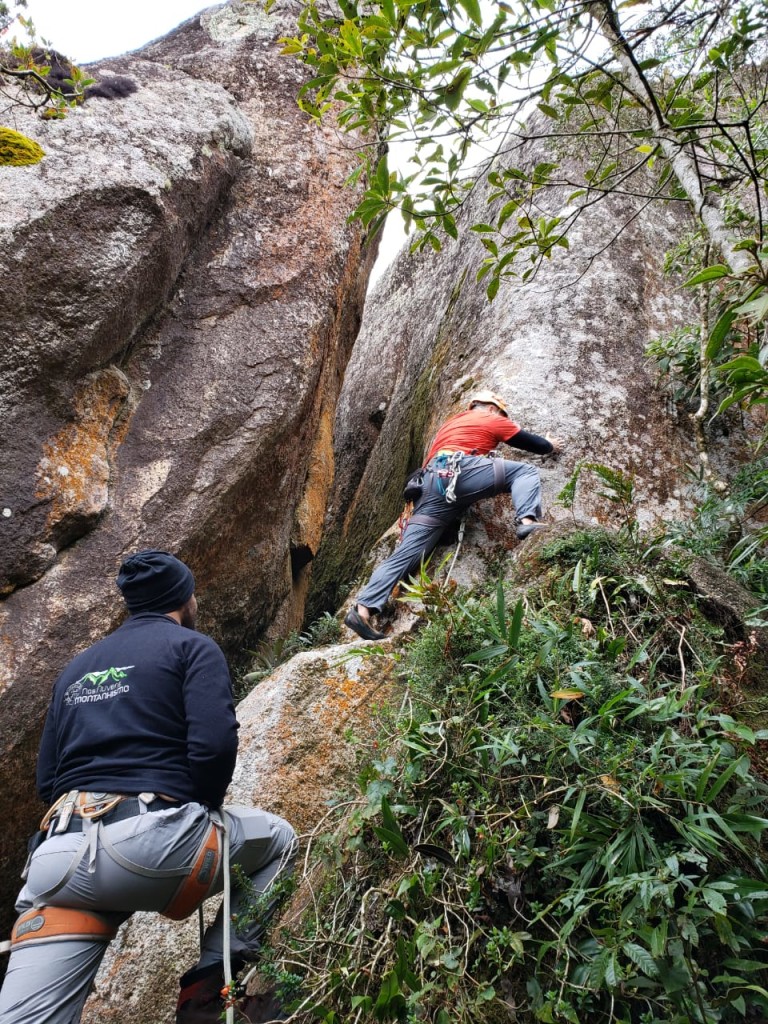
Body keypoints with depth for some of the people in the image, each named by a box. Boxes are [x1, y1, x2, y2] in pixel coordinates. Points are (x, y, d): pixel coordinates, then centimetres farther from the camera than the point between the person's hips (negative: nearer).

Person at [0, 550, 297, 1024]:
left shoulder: (76, 667, 26)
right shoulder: (193, 646, 6)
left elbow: (48, 779, 20)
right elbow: (214, 745, -9)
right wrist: (206, 809, 10)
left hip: (62, 849, 6)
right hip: (156, 838, -5)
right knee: (279, 841, 21)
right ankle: (210, 984, 8)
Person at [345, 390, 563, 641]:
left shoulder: (450, 422, 39)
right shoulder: (493, 420, 22)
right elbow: (533, 444, 30)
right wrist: (550, 445, 50)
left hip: (432, 484, 6)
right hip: (461, 471, -6)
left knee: (407, 553, 0)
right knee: (525, 471, 8)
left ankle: (362, 609, -9)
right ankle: (527, 521, -19)